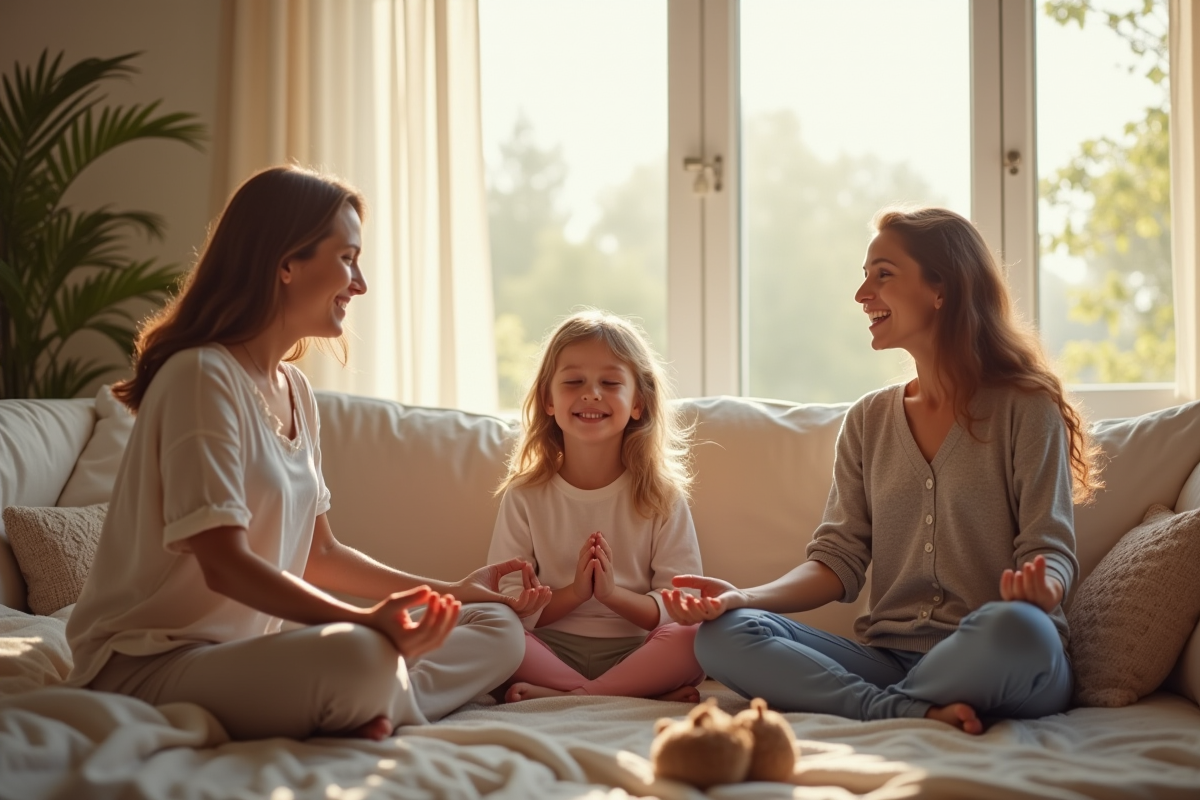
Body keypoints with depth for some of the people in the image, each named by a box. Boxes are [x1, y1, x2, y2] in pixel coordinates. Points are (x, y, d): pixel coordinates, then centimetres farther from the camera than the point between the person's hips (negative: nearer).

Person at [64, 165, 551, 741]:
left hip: (254, 650, 10)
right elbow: (224, 565, -24)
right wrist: (367, 621, -35)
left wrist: (451, 591, 13)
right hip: (147, 666, -9)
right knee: (359, 657, -38)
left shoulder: (294, 391, 13)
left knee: (498, 626, 2)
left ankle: (367, 714, -18)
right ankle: (385, 709, -8)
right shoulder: (202, 376, -16)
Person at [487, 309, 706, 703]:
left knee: (693, 638, -31)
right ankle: (642, 696, -29)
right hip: (552, 651, 1)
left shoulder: (661, 495, 5)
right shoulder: (525, 496, 6)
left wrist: (613, 594, -19)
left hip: (635, 652, 0)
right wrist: (573, 593, -17)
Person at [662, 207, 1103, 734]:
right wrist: (745, 597, -10)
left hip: (988, 662, -3)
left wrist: (1039, 587, -28)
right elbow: (840, 558, 8)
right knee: (721, 635, -18)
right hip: (887, 659, 4)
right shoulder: (868, 421, 15)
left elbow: (1050, 550, -4)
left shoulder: (1025, 408, 1)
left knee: (1015, 627, -40)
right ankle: (918, 713, -27)